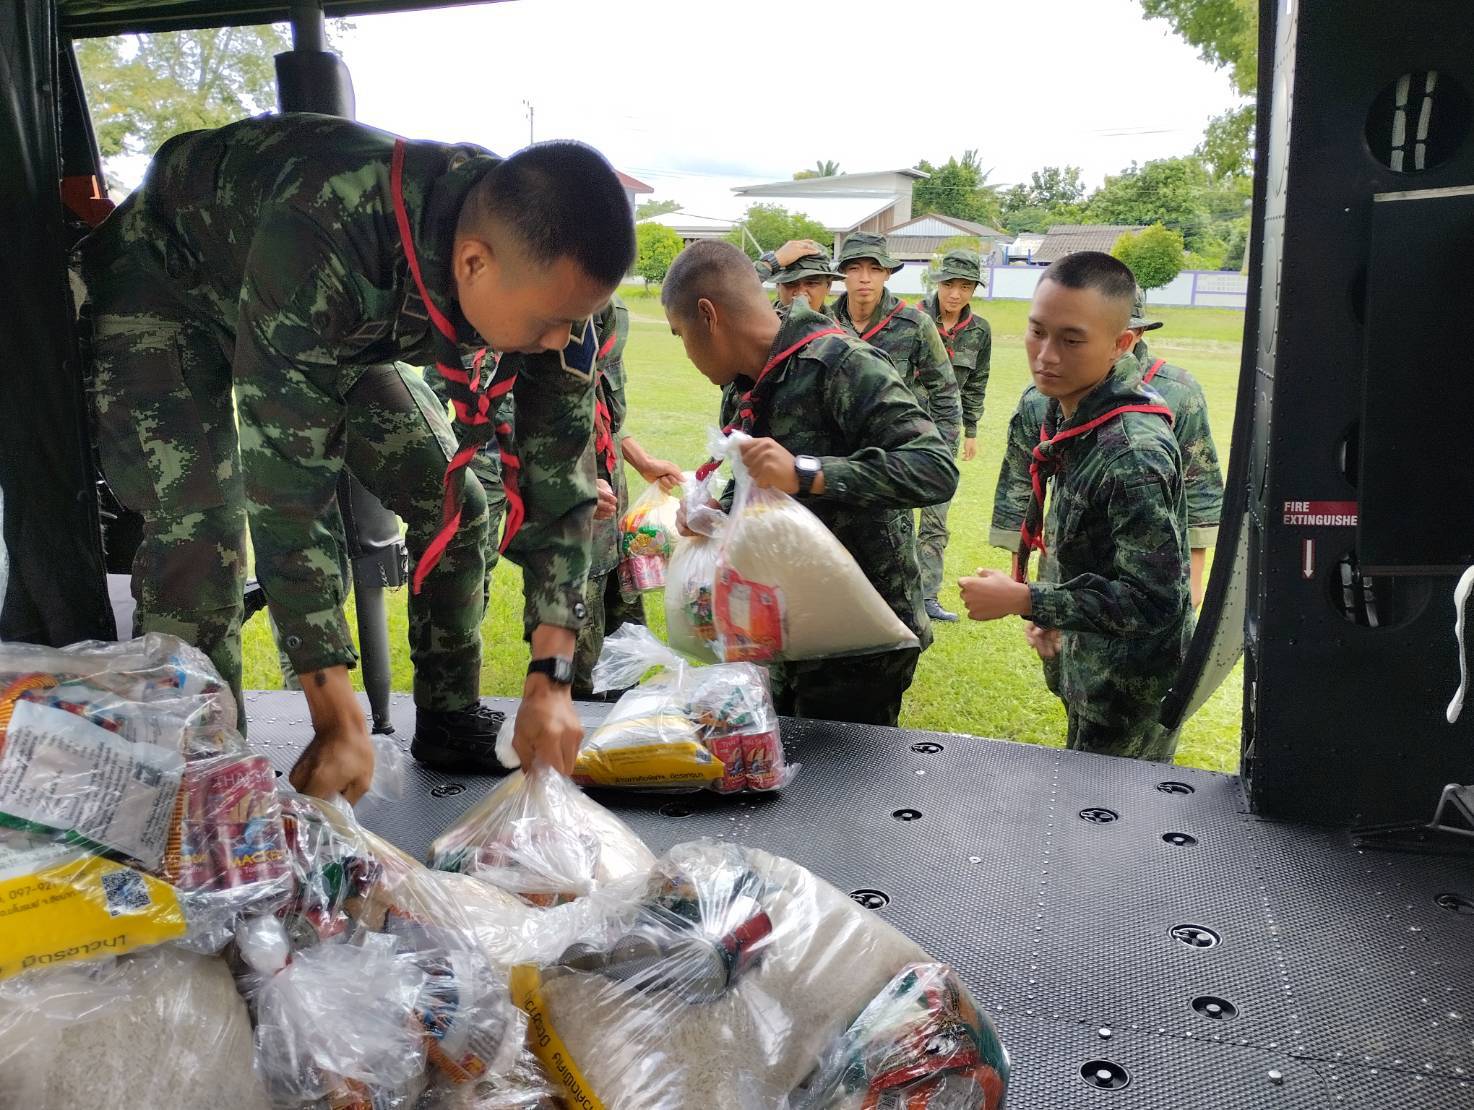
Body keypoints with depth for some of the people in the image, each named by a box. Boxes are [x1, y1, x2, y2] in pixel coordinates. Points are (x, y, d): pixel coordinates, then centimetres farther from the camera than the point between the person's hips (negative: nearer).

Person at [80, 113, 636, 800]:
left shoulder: (544, 266, -26)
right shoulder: (322, 242, -44)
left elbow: (560, 477, -19)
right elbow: (285, 497, -40)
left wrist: (550, 681, -22)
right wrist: (339, 719, -36)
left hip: (336, 323, 5)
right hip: (163, 287, -5)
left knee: (451, 504, -3)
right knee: (201, 537, -25)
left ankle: (451, 724, 15)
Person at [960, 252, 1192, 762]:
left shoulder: (1133, 452, -30)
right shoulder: (1070, 409, -1)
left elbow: (1153, 601, -29)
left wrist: (1023, 600, -26)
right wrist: (1053, 611, 7)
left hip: (1129, 688, -9)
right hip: (1089, 662, 9)